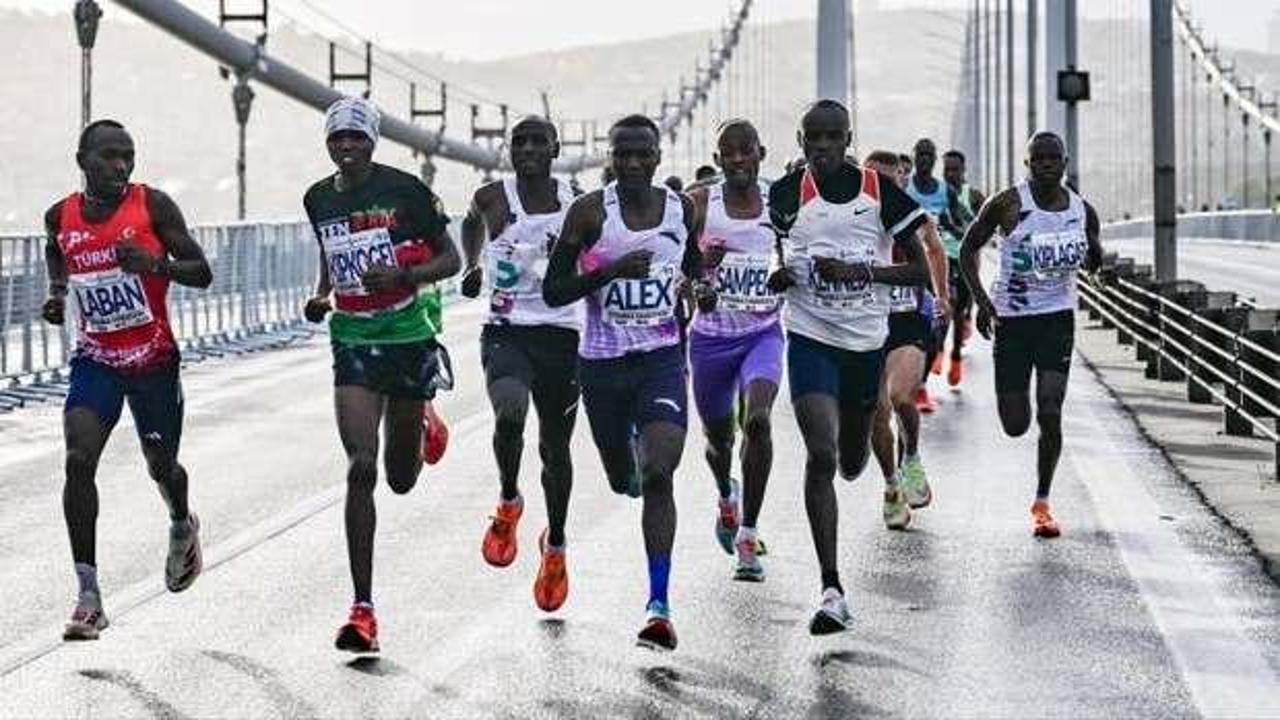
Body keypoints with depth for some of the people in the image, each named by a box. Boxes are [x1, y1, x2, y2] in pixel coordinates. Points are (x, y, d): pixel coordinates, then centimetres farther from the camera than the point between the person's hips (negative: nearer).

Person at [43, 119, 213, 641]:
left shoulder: (153, 205, -11)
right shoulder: (61, 217, -1)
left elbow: (202, 273, -10)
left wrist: (154, 264, -28)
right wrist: (57, 298, 3)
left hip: (154, 360, -1)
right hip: (96, 359, 2)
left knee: (162, 466, 12)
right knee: (78, 460, -18)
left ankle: (182, 527, 50)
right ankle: (89, 596, -15)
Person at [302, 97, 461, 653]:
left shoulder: (405, 190, -9)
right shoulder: (319, 199, 5)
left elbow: (450, 259, -4)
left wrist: (402, 276, -22)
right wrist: (321, 296, 4)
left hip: (410, 336, -2)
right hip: (354, 342, 2)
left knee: (401, 479, 11)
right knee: (360, 469, -13)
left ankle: (422, 425, 50)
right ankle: (362, 608, -12)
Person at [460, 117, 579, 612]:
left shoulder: (577, 206, -1)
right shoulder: (493, 199, -2)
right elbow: (472, 223, 23)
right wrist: (472, 266, 13)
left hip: (560, 335, 1)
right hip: (506, 334, -1)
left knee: (555, 447, 11)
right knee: (510, 415, -30)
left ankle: (555, 547, 35)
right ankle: (508, 504, -1)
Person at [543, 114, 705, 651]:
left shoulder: (682, 209, 2)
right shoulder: (589, 212, -8)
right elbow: (553, 291, -8)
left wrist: (699, 287, 4)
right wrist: (611, 271, -20)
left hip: (662, 358, 0)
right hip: (602, 362, 0)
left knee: (657, 475, -17)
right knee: (623, 479, 17)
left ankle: (659, 605, -18)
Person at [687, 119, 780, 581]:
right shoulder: (698, 204, -7)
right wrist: (701, 263, -33)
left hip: (763, 334, -1)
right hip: (711, 336, 1)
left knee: (757, 419, -25)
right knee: (717, 435, 16)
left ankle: (748, 536, -17)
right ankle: (727, 498, 53)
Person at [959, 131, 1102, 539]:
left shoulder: (1082, 211, 2)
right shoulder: (1007, 204, -7)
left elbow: (1093, 265, 19)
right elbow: (968, 249, 2)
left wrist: (1093, 253, -4)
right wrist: (981, 300, -9)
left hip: (1058, 318, 1)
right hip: (1012, 318, -1)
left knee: (1050, 414, -11)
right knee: (1015, 426, 1)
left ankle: (1042, 503, 3)